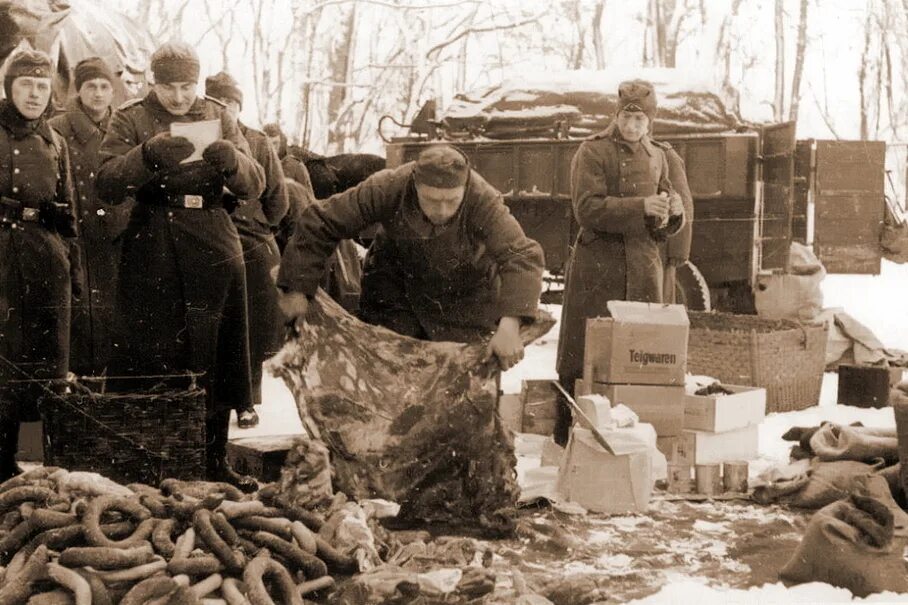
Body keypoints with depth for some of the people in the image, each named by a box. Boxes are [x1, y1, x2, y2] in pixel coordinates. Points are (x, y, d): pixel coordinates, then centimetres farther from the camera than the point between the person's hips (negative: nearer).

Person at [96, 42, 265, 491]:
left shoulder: (217, 116, 12)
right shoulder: (130, 120, 5)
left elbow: (255, 186, 4)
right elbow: (105, 185, -9)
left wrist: (232, 160, -18)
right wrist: (146, 155, -26)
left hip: (214, 252, 3)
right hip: (151, 255, -2)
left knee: (216, 360, 5)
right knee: (152, 360, -3)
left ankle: (214, 462, 15)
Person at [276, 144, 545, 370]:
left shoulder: (483, 201, -36)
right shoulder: (387, 188, -32)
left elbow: (523, 257, -45)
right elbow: (319, 223, -25)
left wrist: (510, 324, -59)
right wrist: (297, 288, -26)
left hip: (466, 286, -1)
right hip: (396, 276, 1)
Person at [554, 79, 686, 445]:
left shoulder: (656, 158, 15)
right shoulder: (593, 151, -3)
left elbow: (664, 226, 21)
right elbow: (587, 208, -16)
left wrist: (673, 213, -3)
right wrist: (640, 207, -23)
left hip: (644, 267, 6)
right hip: (598, 267, -5)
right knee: (586, 352, -3)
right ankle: (569, 435, 6)